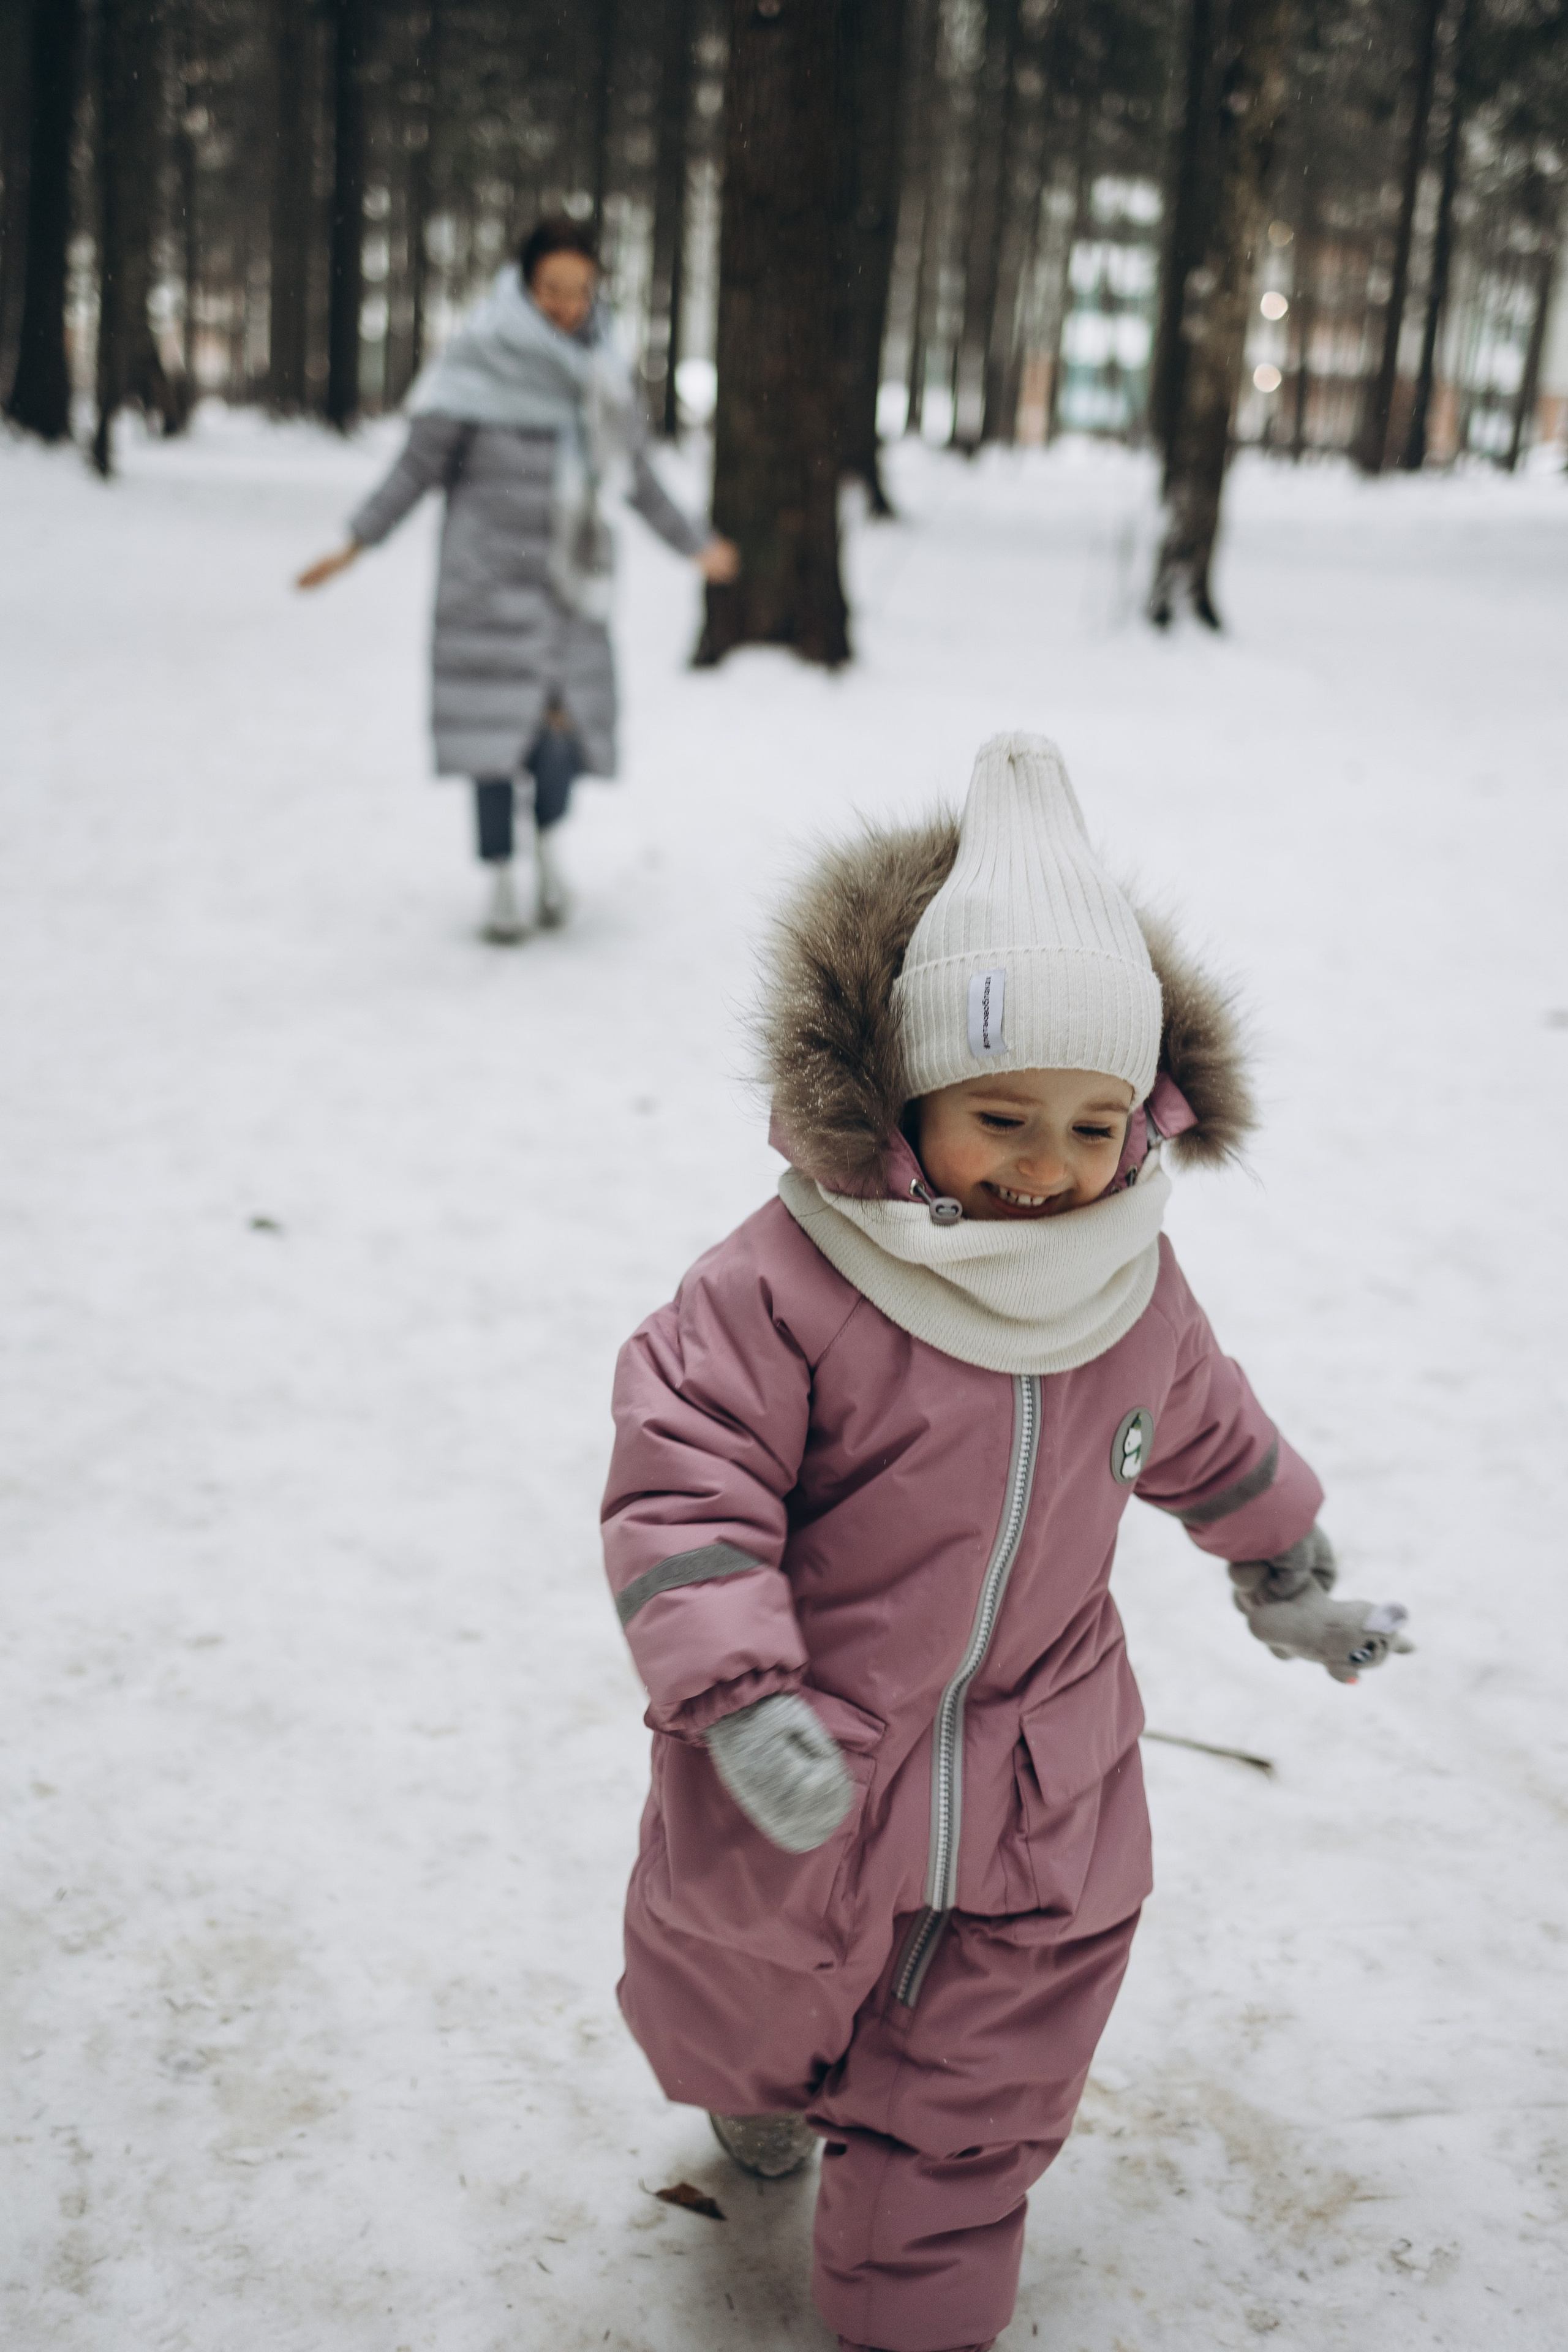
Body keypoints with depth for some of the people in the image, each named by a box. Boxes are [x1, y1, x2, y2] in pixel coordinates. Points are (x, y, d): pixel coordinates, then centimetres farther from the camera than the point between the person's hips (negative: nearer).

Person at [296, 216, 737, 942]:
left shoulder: (595, 365, 7)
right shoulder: (480, 357, -7)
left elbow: (633, 469, 16)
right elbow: (421, 460, -7)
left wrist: (694, 543, 18)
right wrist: (357, 541, -14)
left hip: (569, 570, 4)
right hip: (491, 571, -3)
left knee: (564, 720, -6)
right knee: (500, 720, -2)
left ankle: (547, 842, 21)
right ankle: (502, 882, 12)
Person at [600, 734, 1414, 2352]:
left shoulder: (1133, 1291, -7)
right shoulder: (787, 1287, -26)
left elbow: (1207, 1435, 13)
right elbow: (687, 1490, -25)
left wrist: (1286, 1576, 26)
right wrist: (741, 1695, -35)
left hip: (1039, 1795, 3)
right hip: (796, 1786, -2)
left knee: (981, 2084, 13)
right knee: (756, 1976, 25)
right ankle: (760, 2094, 60)